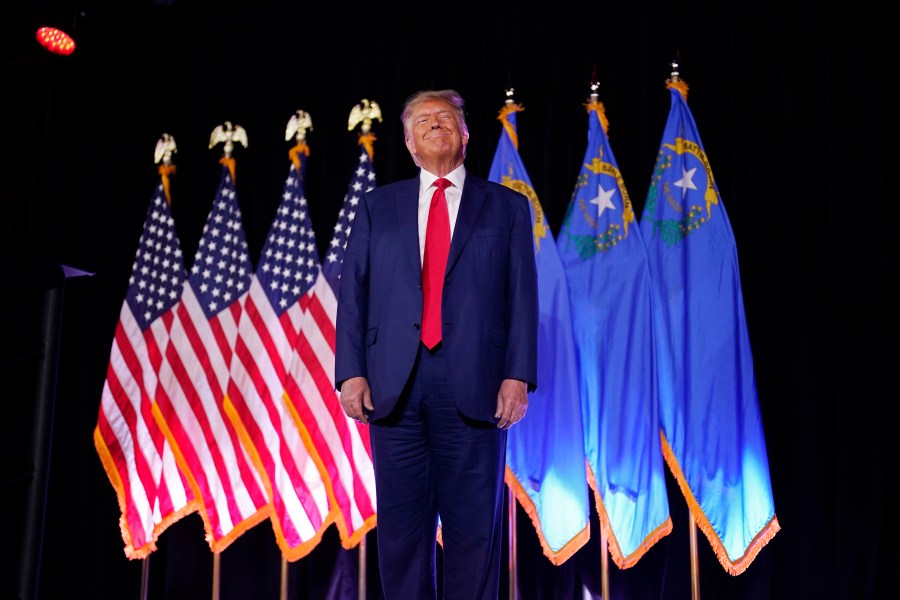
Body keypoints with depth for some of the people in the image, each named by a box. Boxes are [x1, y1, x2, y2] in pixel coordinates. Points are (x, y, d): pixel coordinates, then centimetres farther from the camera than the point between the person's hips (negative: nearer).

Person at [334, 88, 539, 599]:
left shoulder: (508, 207, 12)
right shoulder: (378, 206, 16)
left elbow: (522, 298, 4)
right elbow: (353, 293, 9)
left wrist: (518, 376, -7)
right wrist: (351, 372, -2)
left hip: (474, 386, -1)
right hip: (395, 385, 2)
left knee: (474, 526, 2)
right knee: (401, 523, 6)